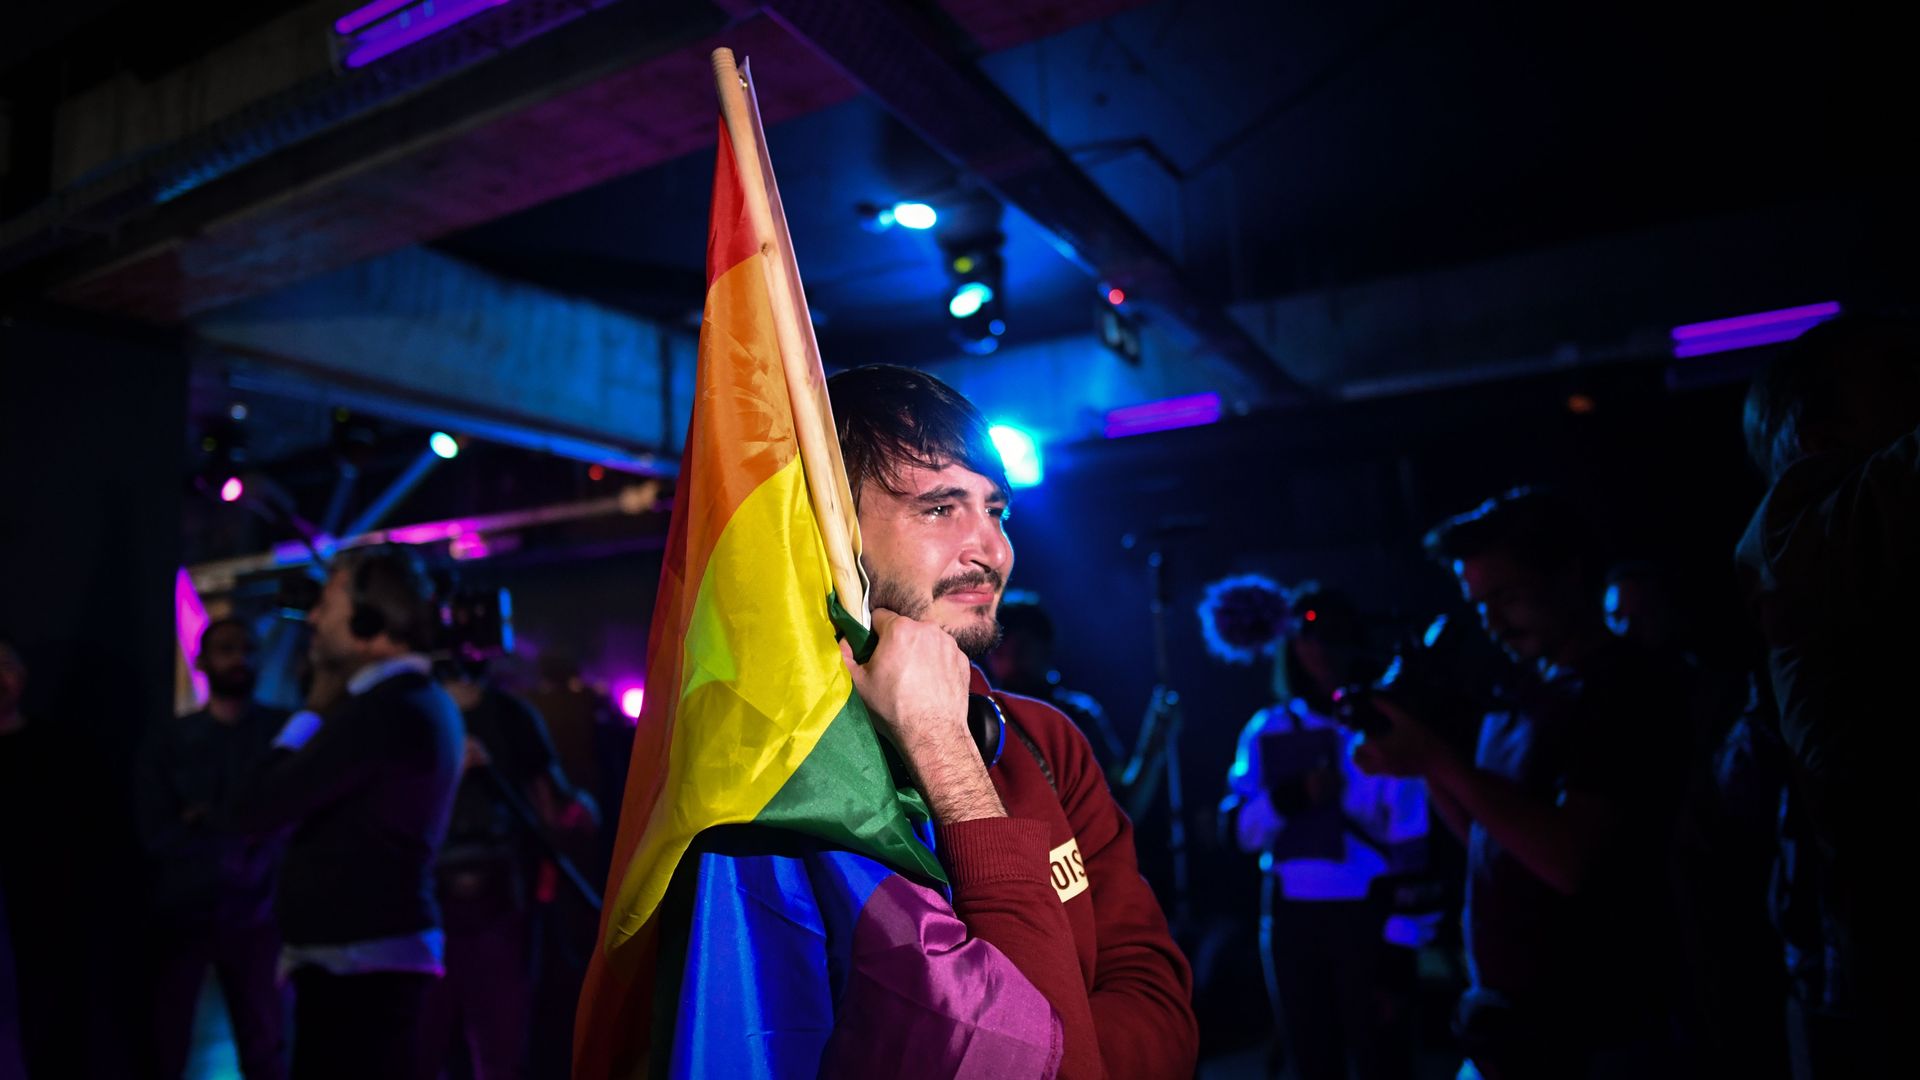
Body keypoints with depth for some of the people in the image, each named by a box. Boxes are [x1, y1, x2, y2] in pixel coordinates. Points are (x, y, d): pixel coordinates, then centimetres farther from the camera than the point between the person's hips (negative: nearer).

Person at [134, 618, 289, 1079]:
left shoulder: (285, 729, 3)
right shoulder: (167, 739, 4)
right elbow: (157, 834, -4)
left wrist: (208, 823, -12)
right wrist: (239, 838, -9)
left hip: (254, 916, 0)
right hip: (179, 912, 0)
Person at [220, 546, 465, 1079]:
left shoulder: (383, 710, -21)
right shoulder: (423, 700, 12)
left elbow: (252, 810, -16)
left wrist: (312, 710, -6)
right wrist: (328, 710, 10)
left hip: (357, 965, -10)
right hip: (379, 959, 10)